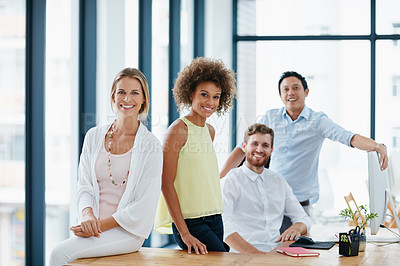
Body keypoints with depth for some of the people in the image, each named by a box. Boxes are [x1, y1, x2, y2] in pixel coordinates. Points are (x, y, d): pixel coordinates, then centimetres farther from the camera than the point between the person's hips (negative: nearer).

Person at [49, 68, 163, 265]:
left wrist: (101, 225, -13)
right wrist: (87, 214, -13)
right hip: (94, 227, 4)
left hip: (127, 231, -3)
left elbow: (144, 204, -6)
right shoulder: (94, 136, 10)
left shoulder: (151, 145, -3)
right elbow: (84, 185, 9)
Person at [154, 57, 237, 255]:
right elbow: (166, 184, -13)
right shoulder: (178, 130, -9)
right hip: (190, 221, -7)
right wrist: (184, 233, -18)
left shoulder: (210, 131, 13)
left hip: (215, 219, 7)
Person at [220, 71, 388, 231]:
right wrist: (219, 177, 3)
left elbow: (348, 137, -16)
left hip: (301, 199, -2)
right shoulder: (271, 117, 6)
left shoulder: (317, 120, -2)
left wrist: (378, 146, -35)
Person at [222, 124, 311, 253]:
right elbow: (224, 228, -14)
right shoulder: (231, 181, 0)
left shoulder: (279, 181, 20)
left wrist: (296, 228, -4)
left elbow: (303, 218, 22)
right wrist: (255, 253, -27)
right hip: (244, 256, -4)